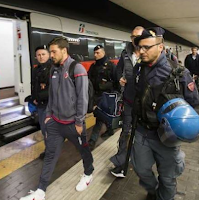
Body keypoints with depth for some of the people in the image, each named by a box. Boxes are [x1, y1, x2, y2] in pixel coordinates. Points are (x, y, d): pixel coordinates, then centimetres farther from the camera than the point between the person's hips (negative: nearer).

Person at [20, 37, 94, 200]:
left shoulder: (77, 69, -14)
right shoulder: (54, 70, 6)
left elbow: (83, 98, -16)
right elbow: (52, 95, 13)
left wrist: (79, 122, -16)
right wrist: (48, 114, 11)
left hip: (72, 123, -5)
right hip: (55, 122, 6)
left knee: (84, 150, 16)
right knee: (50, 155, 11)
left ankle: (88, 174, 43)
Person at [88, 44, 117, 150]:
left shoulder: (111, 65, -7)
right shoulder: (93, 65, 11)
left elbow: (116, 80, -9)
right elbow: (88, 78, 14)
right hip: (96, 94, 6)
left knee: (100, 117, -7)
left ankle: (92, 140, -4)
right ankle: (109, 130, 40)